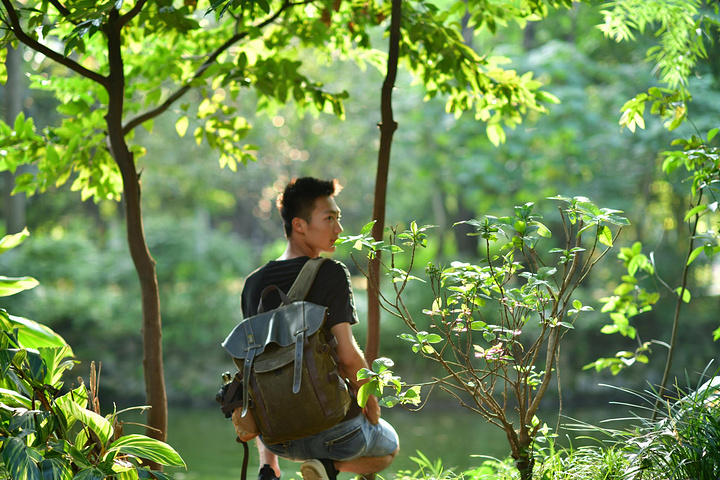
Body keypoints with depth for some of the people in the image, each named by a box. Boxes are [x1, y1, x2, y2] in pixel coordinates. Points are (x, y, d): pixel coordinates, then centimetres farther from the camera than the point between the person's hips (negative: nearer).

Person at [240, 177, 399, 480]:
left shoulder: (253, 283, 2)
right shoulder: (331, 274, -15)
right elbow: (347, 354, -18)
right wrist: (370, 402, -1)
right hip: (335, 428, -4)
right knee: (390, 447, 30)